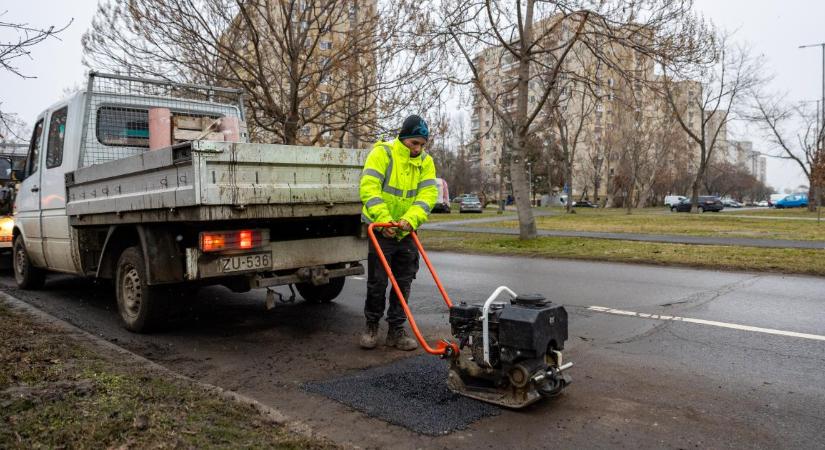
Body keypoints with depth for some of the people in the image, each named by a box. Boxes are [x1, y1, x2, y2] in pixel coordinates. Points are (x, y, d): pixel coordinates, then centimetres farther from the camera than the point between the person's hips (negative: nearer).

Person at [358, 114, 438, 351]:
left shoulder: (426, 161, 2)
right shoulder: (382, 153, -12)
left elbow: (428, 194, -8)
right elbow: (369, 188, -21)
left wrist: (410, 219, -25)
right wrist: (383, 219, -33)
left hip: (407, 231, 4)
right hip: (380, 230, -4)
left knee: (403, 283, 8)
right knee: (377, 282, 3)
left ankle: (396, 329, 19)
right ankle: (372, 326, 21)